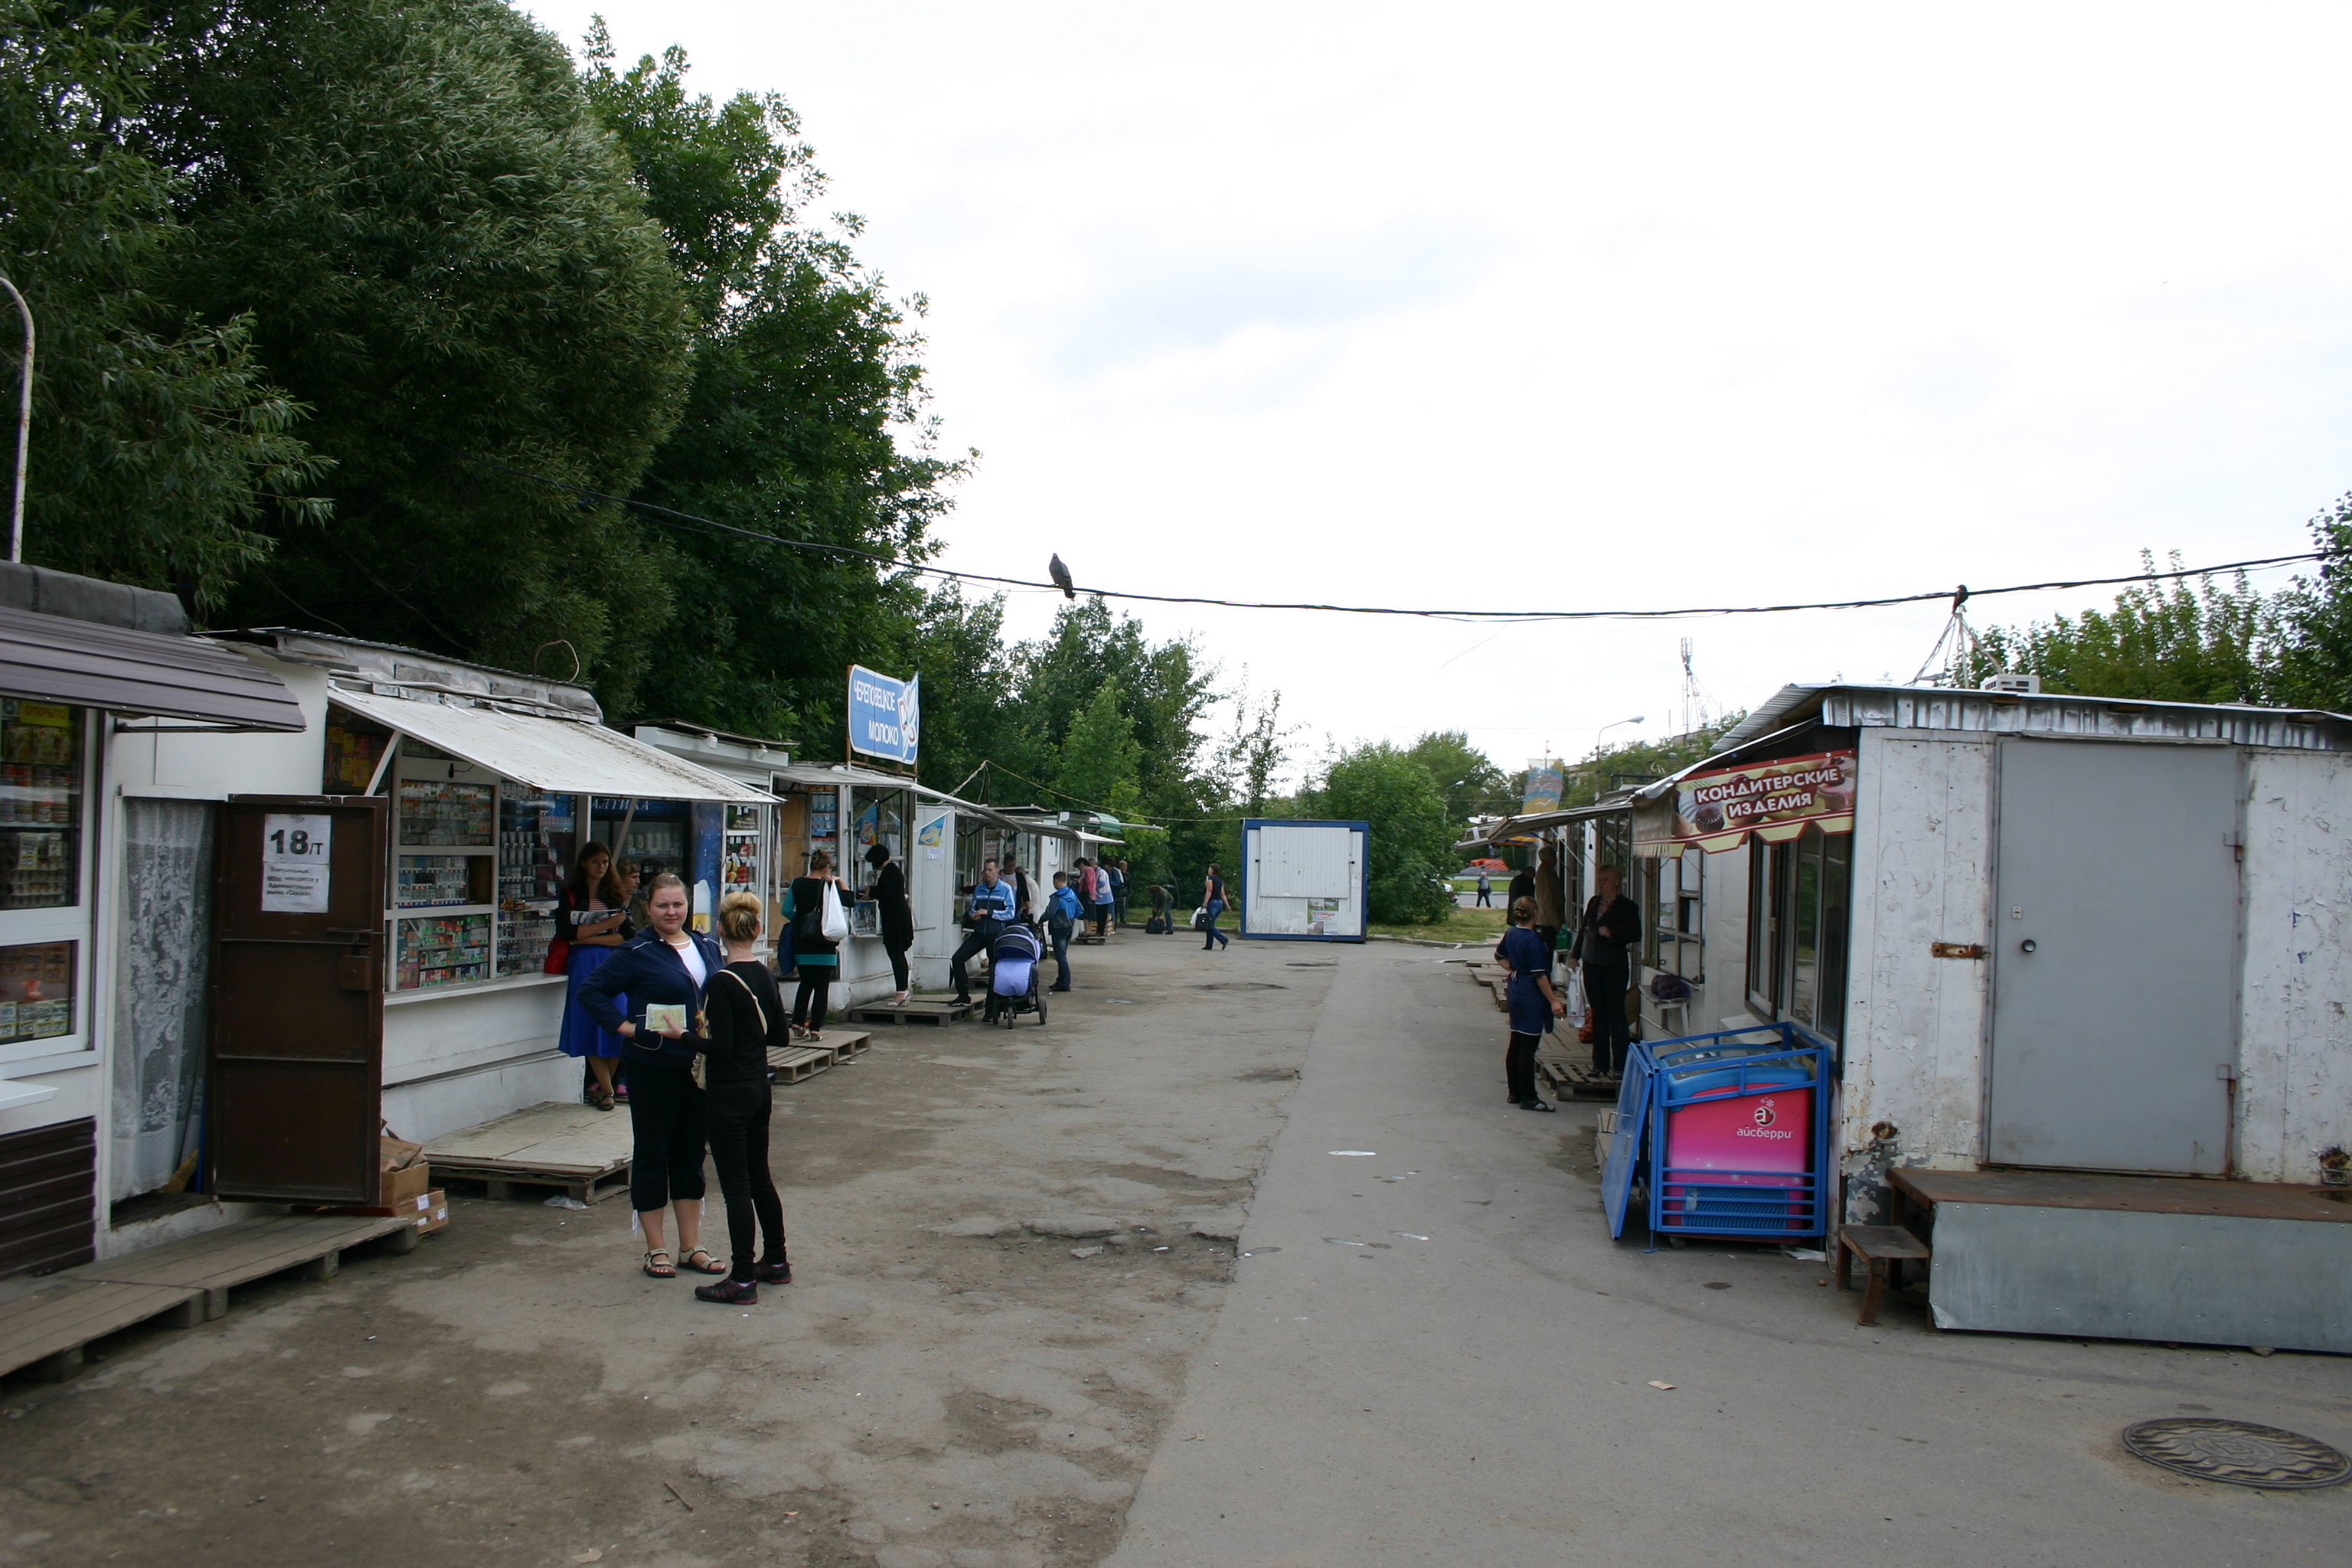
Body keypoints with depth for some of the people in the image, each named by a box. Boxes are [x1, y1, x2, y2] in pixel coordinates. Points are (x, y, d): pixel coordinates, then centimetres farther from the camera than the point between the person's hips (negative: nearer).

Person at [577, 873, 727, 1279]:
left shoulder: (707, 947, 8)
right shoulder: (636, 953, -8)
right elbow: (591, 992, -8)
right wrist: (626, 1027, -16)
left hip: (700, 1067, 5)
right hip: (653, 1067, -5)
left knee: (691, 1153, 12)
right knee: (652, 1154, 5)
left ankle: (692, 1246, 21)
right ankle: (655, 1249, 15)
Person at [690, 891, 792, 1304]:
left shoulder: (723, 982, -18)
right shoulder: (765, 976, 5)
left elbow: (721, 1048, -20)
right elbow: (780, 1037, 11)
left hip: (729, 1095, -8)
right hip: (759, 1088, 8)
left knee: (736, 1185, -2)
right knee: (759, 1177, 19)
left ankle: (743, 1280, 4)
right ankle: (776, 1262, 30)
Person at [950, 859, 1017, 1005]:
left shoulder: (1006, 889, -4)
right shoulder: (979, 889, 11)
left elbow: (1010, 913, -9)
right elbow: (971, 909, 19)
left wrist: (989, 913, -18)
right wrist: (973, 915, -6)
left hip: (996, 935, -4)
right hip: (979, 933, 4)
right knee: (957, 958, -7)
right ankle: (963, 995, 1)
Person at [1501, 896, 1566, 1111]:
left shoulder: (1510, 934, 6)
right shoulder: (1533, 940, -19)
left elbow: (1503, 957, 23)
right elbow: (1539, 974, -20)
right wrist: (1553, 1001, -17)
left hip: (1516, 992, 9)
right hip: (1532, 997, -9)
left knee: (1516, 1045, 14)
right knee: (1528, 1048, -5)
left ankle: (1515, 1093, 21)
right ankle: (1528, 1098, -1)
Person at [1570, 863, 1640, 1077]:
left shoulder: (1627, 906, -7)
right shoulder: (1594, 902, 11)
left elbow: (1635, 934, -12)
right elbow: (1583, 929, 19)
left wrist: (1612, 934, -21)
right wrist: (1575, 954, 14)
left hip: (1615, 966, -6)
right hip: (1592, 964, 6)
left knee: (1616, 1014, -4)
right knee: (1598, 1014, 10)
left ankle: (1620, 1066, 1)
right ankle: (1600, 1062, 16)